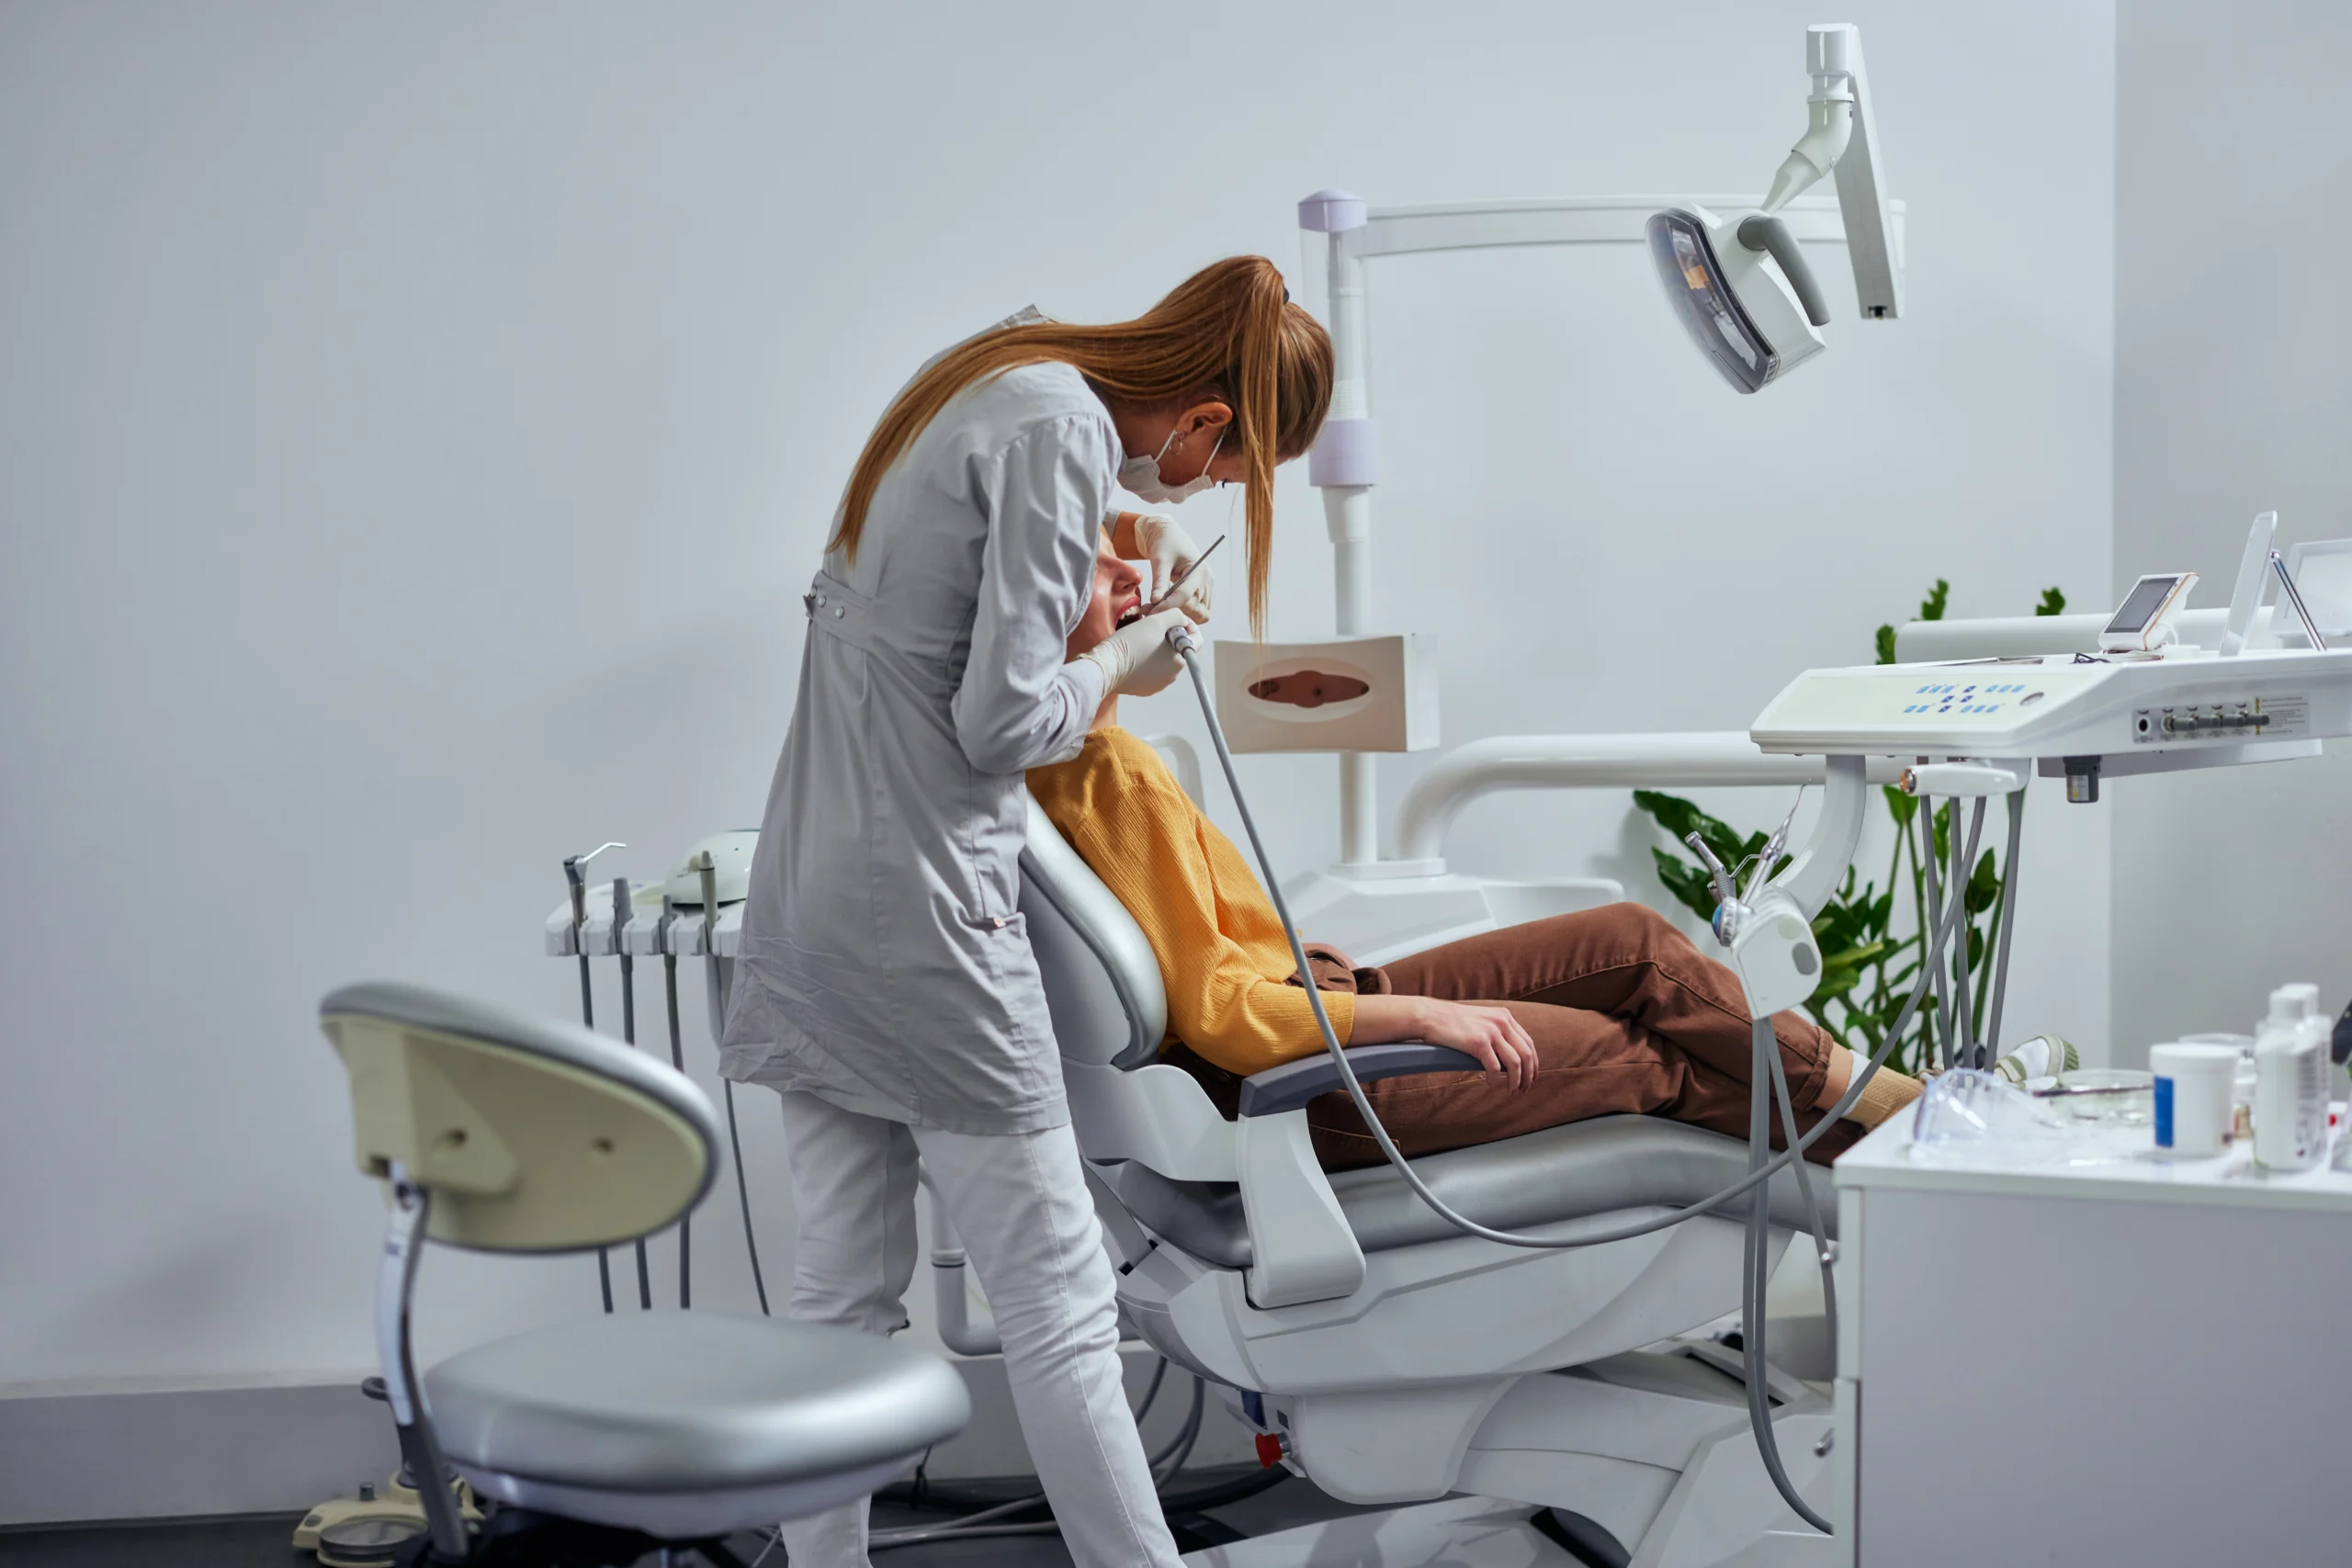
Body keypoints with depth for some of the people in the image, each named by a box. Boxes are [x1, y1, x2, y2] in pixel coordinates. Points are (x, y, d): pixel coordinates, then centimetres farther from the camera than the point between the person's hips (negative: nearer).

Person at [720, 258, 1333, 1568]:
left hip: (809, 893, 9)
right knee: (1059, 1298, -2)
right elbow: (1002, 721, -19)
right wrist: (1129, 660, -2)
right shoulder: (1068, 429, -15)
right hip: (925, 910, -9)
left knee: (847, 1290, 13)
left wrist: (1115, 523, 22)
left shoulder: (994, 377, 12)